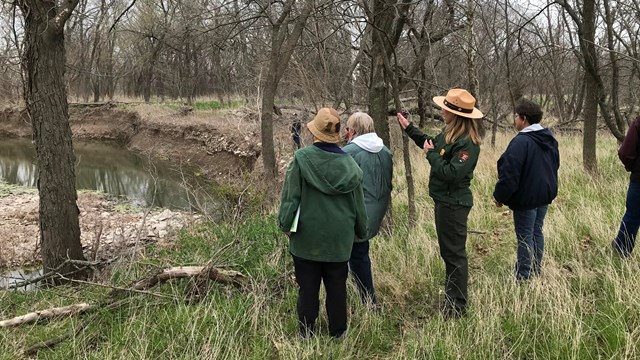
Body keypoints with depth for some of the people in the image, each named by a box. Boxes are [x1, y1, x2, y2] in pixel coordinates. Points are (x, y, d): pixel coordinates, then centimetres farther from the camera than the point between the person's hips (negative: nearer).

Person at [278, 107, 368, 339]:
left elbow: (290, 195, -11)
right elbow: (358, 203, 4)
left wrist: (286, 224, 1)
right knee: (337, 285, 13)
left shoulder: (302, 158, -12)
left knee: (308, 286, 9)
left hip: (307, 235, -2)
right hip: (339, 237, 2)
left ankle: (306, 333, 19)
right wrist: (361, 230, 17)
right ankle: (338, 331, 24)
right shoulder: (348, 163, -4)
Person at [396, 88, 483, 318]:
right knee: (448, 252, 20)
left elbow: (451, 174, -30)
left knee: (454, 254, 0)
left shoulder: (467, 143, -24)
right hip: (444, 201, 10)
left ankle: (457, 308, 12)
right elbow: (431, 143, 25)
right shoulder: (449, 134, 6)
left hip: (454, 204, -10)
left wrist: (431, 154, -17)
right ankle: (451, 298, 35)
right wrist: (408, 128, 23)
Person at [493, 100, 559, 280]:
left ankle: (524, 277, 6)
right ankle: (536, 272, 26)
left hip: (526, 197, -8)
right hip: (546, 194, 9)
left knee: (525, 236, 0)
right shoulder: (549, 139, 8)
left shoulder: (521, 141, -22)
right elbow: (555, 165, 19)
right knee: (537, 232, 17)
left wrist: (500, 196, -11)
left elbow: (510, 173, -23)